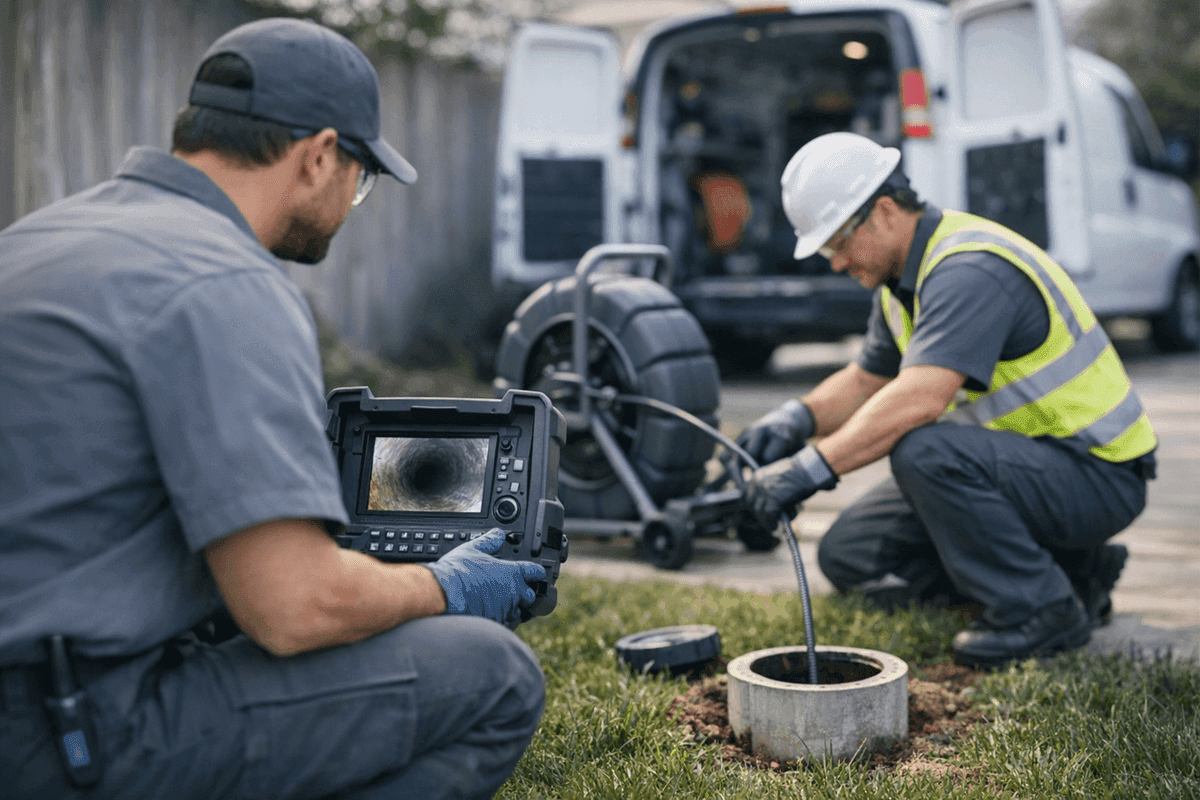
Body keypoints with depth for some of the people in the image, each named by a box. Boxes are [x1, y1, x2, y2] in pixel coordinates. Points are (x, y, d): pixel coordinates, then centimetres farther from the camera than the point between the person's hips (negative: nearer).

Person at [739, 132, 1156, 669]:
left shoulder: (970, 269, -25)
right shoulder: (905, 273, 6)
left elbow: (920, 398, -39)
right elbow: (866, 381, 16)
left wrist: (813, 468, -40)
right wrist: (798, 418, -4)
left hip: (1099, 474, -10)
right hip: (1023, 462, 10)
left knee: (922, 449, -35)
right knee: (850, 555, 5)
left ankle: (1042, 608, -14)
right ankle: (1067, 567, 10)